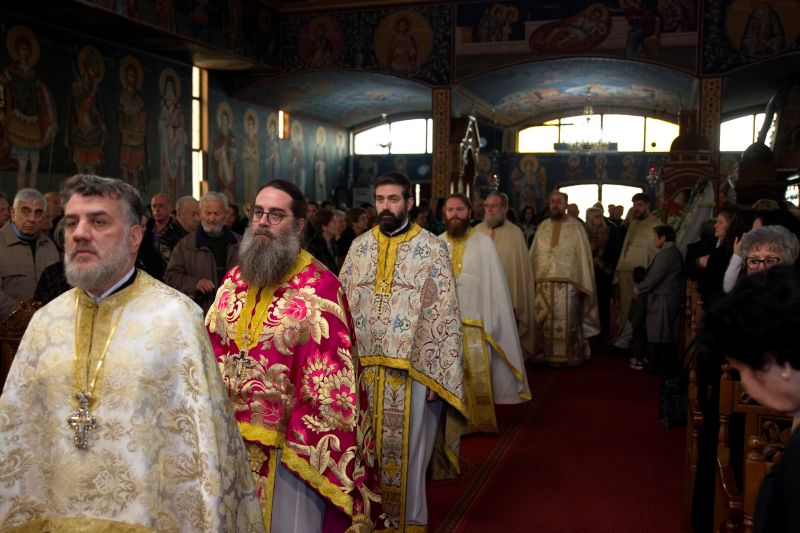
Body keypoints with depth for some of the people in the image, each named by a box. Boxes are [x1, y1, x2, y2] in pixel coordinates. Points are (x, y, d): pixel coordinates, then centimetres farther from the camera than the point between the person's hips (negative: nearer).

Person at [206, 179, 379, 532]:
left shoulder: (319, 287, -13)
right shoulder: (235, 280, 7)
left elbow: (331, 377, -14)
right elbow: (211, 351, 11)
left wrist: (304, 445, -15)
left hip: (289, 442, -6)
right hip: (230, 435, 6)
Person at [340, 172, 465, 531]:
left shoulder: (432, 248, -3)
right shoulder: (360, 246, 8)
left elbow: (444, 315, -6)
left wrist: (436, 374, -11)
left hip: (412, 369, -3)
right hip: (364, 367, 4)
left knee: (408, 449, 7)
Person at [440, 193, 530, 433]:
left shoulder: (483, 243, 0)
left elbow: (494, 283, -2)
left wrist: (492, 320, -7)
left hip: (475, 320, -2)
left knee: (477, 375, 1)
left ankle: (480, 421, 17)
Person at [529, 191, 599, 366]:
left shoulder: (576, 227, 0)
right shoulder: (543, 226, 11)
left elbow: (583, 255, -3)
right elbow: (534, 255, 12)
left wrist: (582, 283, -9)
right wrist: (533, 279, 4)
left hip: (568, 283, -3)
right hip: (544, 284, 3)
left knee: (568, 322, 1)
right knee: (546, 323, 7)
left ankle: (568, 357, 13)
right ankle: (548, 355, 19)